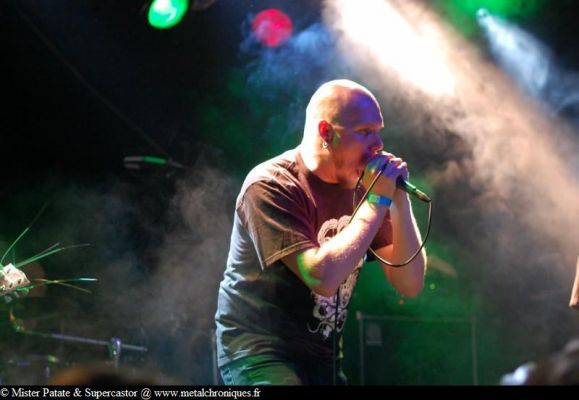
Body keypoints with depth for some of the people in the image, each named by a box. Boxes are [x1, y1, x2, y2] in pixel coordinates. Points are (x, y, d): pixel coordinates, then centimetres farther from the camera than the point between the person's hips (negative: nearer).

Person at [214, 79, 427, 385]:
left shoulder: (360, 186, 4)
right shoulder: (271, 186, -15)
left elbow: (410, 284, 1)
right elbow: (323, 277, -28)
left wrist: (398, 199, -11)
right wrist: (377, 201, -20)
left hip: (323, 359, 7)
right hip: (259, 352, -7)